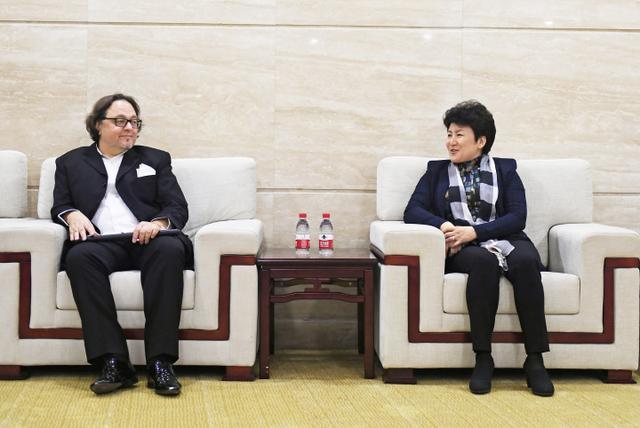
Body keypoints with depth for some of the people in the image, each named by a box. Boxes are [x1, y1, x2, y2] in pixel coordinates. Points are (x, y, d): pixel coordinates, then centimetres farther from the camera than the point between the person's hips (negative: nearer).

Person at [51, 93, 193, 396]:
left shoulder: (155, 159, 24)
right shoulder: (70, 163, 26)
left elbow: (178, 208, 12)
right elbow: (59, 207, 17)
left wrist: (158, 223, -11)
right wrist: (72, 215, -8)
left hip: (146, 241, 0)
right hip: (101, 243, 0)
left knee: (170, 249, -36)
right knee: (79, 255, -35)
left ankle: (160, 362, -37)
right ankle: (113, 362, -37)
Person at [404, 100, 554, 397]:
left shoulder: (505, 169, 18)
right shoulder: (436, 171, 21)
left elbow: (517, 216, 4)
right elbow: (413, 211, 8)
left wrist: (474, 232, -12)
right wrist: (443, 225, -13)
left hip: (504, 239, 1)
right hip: (462, 250, -1)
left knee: (526, 260, -35)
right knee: (484, 261, -37)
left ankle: (535, 360, -31)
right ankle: (483, 358, -31)